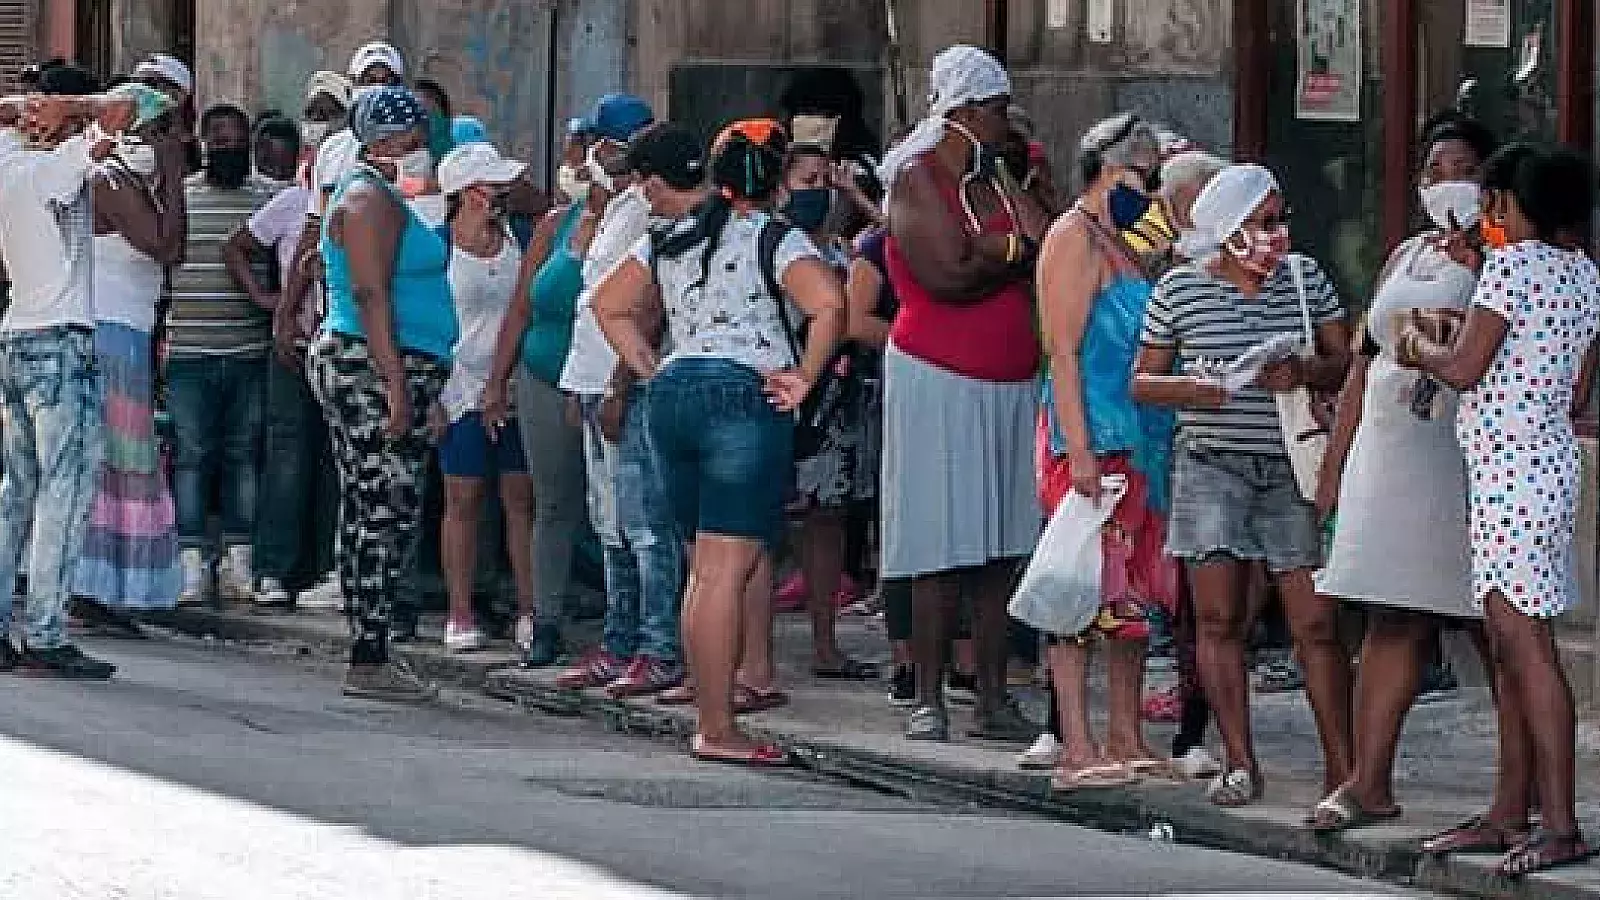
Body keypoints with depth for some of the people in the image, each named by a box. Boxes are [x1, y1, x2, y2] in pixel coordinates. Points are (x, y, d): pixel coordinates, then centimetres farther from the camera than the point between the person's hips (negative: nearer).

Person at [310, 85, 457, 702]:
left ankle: (368, 655, 12)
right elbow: (371, 294, -20)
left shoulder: (385, 198, 21)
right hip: (376, 370, -11)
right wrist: (396, 383, -24)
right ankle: (369, 663, -12)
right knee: (384, 513, -11)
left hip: (384, 372, 11)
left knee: (370, 515, 10)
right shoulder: (371, 200, -11)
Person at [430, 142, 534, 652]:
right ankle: (460, 617, 5)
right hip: (463, 391, -4)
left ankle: (528, 610, 7)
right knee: (462, 500, 1)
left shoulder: (518, 240, 6)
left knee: (522, 498, 3)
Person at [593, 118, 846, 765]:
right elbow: (828, 303, -19)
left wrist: (649, 370, 16)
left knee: (710, 565, 14)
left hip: (672, 396, 7)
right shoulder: (775, 239, -3)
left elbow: (609, 305, 20)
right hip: (744, 397, -7)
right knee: (727, 570, -8)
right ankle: (716, 729, -9)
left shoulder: (669, 239, 16)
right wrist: (804, 377, -10)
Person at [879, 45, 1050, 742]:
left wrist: (984, 251, -13)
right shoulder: (917, 178, -6)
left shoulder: (995, 186, 15)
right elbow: (949, 276, -17)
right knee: (942, 549, -5)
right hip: (940, 383, -6)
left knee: (1001, 548, 4)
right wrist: (1015, 252, -4)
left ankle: (994, 698, 6)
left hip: (1011, 384, 6)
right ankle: (928, 700, 0)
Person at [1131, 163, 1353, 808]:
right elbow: (1142, 382, 6)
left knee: (1316, 622, -3)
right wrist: (1192, 388, -14)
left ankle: (1341, 766, 1)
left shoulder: (1306, 278, 7)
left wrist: (1305, 373, -13)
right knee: (1218, 616, -3)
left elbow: (1345, 362, 8)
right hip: (1212, 464, -1)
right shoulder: (1179, 289, 1)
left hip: (1291, 466, 1)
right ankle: (1240, 764, 4)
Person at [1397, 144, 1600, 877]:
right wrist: (1451, 340, 22)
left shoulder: (1513, 264, -12)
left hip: (1509, 466, -10)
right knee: (1509, 649, 12)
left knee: (1524, 645, -10)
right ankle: (1510, 813, 15)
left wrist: (1419, 347, 8)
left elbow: (1464, 370, -15)